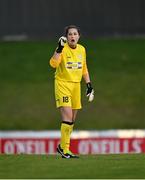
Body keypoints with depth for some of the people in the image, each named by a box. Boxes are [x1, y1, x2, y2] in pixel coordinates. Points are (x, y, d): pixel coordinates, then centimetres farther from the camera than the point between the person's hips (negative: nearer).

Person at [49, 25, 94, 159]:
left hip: (76, 85, 6)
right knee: (68, 116, -16)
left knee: (72, 120, 9)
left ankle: (62, 146, 24)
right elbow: (53, 64, -28)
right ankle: (64, 150, -10)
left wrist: (89, 84, 16)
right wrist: (60, 48, -34)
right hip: (62, 84, -6)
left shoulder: (82, 50, 8)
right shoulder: (63, 49, -11)